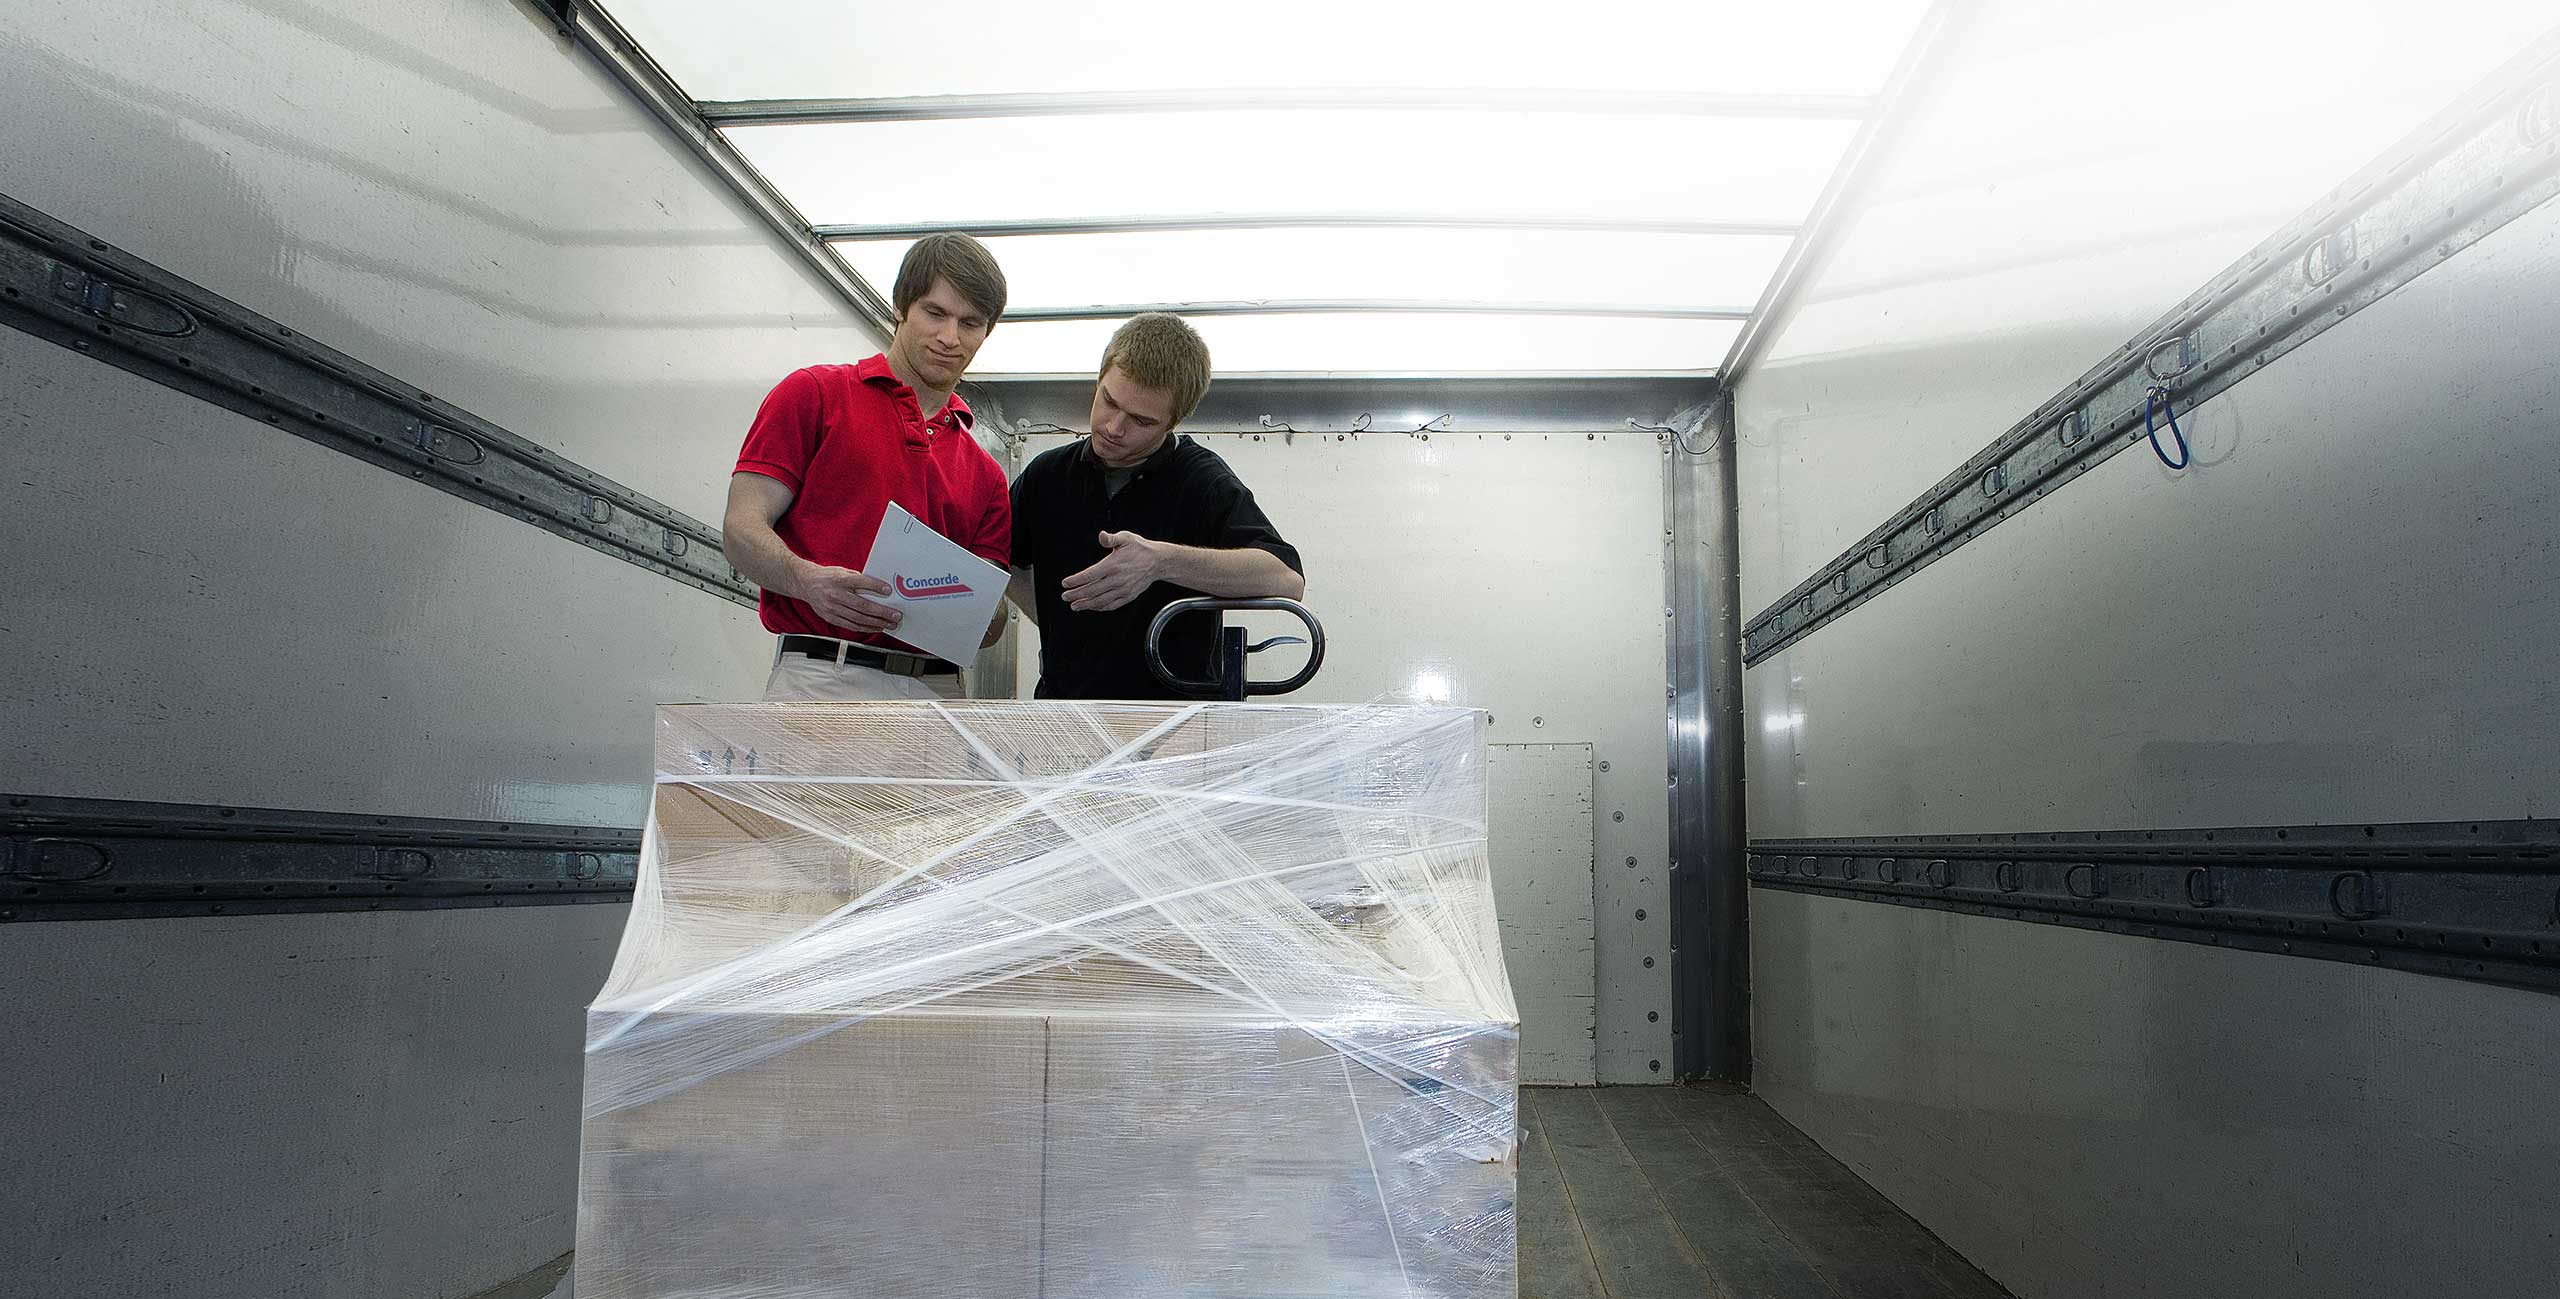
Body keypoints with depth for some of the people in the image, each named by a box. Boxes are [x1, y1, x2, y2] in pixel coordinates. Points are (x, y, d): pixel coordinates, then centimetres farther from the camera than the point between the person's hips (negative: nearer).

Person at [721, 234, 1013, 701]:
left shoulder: (986, 474, 21)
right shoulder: (815, 392, 9)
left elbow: (990, 622, 15)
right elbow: (742, 527, -1)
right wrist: (809, 580, -21)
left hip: (939, 692, 3)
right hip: (821, 681, -3)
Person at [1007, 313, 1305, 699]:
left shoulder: (1202, 479, -7)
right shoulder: (1047, 475, 8)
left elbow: (1287, 579, -22)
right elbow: (1003, 561, 27)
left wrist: (1162, 561, -31)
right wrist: (1061, 626, 14)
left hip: (1176, 704, -3)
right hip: (1062, 694, 3)